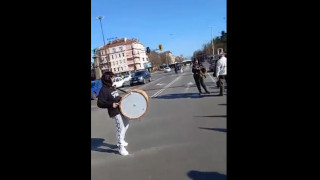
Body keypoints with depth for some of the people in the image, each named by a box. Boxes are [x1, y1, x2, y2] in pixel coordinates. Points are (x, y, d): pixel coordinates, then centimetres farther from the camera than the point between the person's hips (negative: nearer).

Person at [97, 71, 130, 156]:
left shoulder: (112, 87, 13)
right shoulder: (103, 90, -14)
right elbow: (100, 103, -20)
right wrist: (111, 104, -29)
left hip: (122, 109, 10)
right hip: (115, 112, -10)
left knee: (126, 125, 21)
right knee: (121, 128, -10)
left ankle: (121, 140, 40)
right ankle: (120, 147, 5)